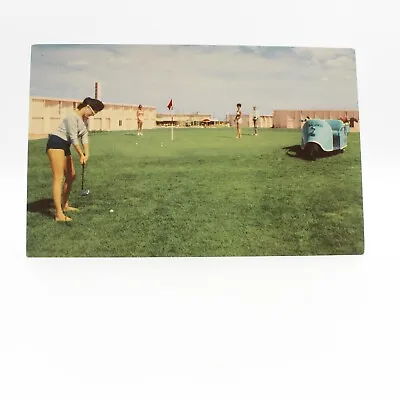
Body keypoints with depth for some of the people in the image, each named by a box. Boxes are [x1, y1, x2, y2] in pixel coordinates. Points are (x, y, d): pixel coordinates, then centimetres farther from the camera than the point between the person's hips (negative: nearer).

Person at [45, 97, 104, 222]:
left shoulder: (85, 120, 13)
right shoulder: (73, 116, -15)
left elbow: (85, 137, 7)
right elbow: (73, 138, -17)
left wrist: (86, 154, -5)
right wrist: (81, 155, -12)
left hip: (65, 146, 10)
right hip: (55, 143, -10)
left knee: (71, 176, 13)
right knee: (58, 178, -14)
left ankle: (65, 205, 29)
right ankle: (59, 215, -17)